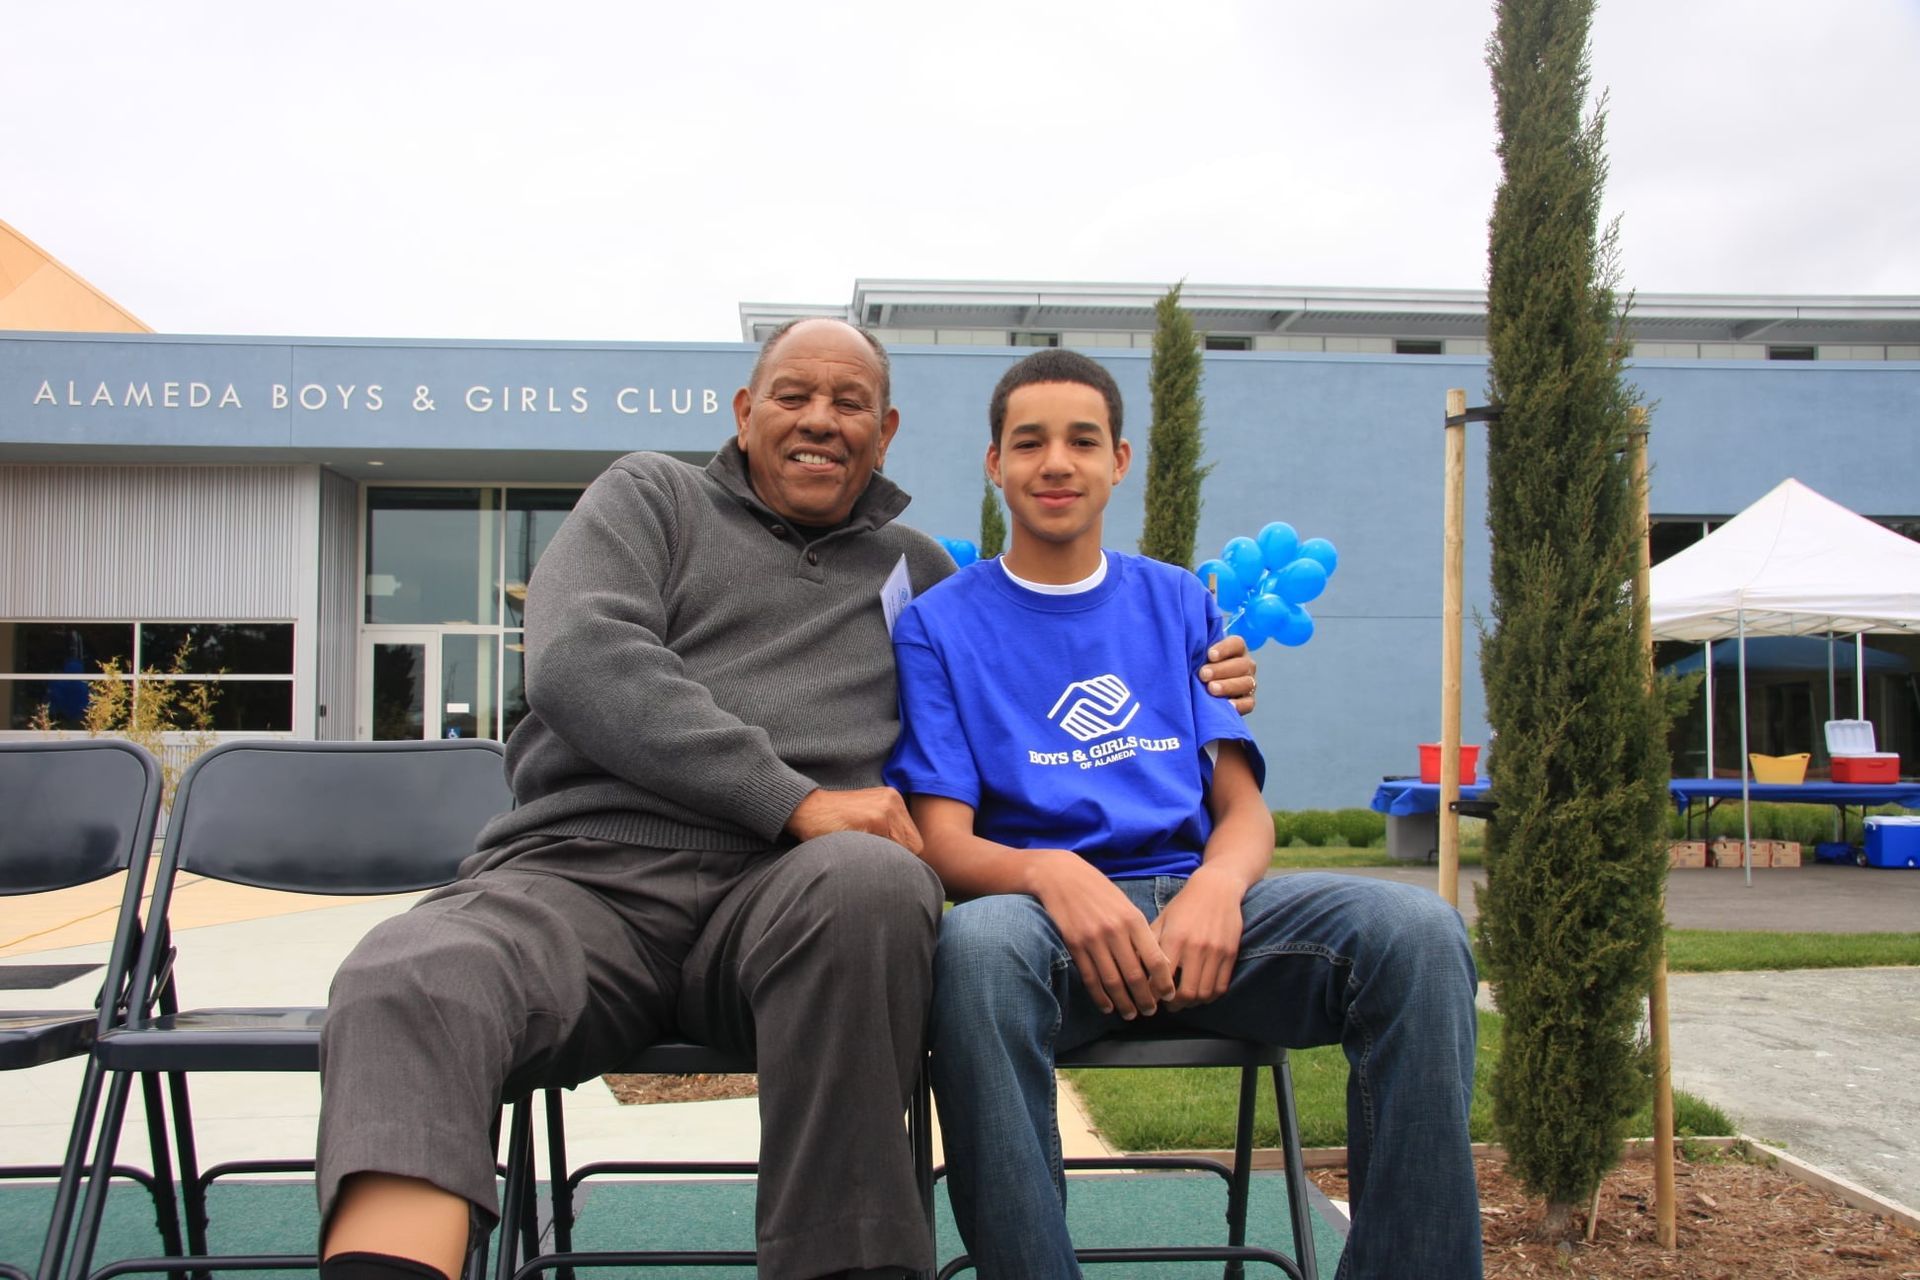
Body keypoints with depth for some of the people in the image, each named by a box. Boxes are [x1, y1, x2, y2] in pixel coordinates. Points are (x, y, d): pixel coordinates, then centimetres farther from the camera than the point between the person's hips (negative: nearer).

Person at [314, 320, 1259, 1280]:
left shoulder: (914, 568, 27)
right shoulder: (651, 496, 18)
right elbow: (580, 660, -2)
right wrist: (796, 799, -12)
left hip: (780, 890, 1)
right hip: (581, 868, -1)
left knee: (867, 877, -36)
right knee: (405, 986, -34)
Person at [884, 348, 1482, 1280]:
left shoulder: (1181, 606, 18)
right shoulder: (940, 625, 9)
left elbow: (1244, 806, 10)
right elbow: (944, 842, 0)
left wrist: (1216, 886, -14)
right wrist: (1050, 874, -23)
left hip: (1198, 901, 3)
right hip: (1043, 914, -2)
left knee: (1418, 931, -25)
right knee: (976, 947, -39)